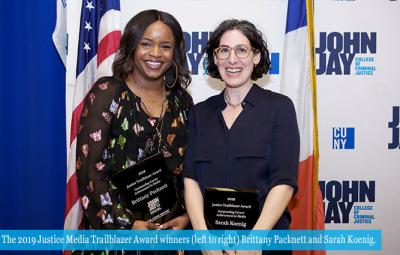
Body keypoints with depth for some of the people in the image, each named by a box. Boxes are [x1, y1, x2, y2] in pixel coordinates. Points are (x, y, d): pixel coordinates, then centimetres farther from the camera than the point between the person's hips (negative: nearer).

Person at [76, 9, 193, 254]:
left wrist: (186, 216, -6)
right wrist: (126, 224, -17)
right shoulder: (107, 92, -7)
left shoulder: (182, 101, 4)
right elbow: (89, 168, -12)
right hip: (113, 230, -3)